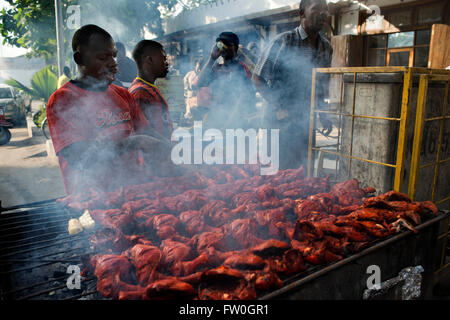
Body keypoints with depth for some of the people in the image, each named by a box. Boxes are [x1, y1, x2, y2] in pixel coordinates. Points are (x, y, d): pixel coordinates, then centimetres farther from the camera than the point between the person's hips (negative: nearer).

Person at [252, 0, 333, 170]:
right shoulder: (283, 41, -10)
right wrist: (278, 108, -15)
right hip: (284, 121, -5)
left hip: (311, 121, 5)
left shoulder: (326, 47, 8)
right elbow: (257, 78, -8)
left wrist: (324, 116, 8)